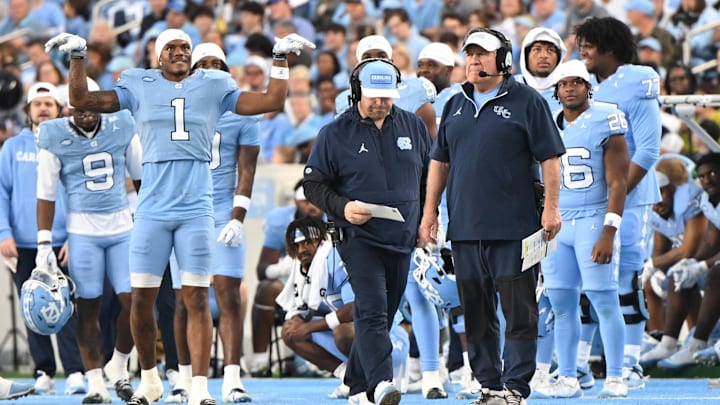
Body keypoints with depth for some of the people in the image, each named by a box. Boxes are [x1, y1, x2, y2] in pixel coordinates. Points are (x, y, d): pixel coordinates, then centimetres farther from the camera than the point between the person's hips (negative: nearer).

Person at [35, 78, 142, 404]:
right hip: (83, 231, -2)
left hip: (123, 228, 2)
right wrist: (44, 242, -4)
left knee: (133, 301, -6)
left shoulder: (121, 128, 3)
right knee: (88, 307, -2)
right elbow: (46, 194, -1)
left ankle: (118, 367, 16)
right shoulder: (55, 138, -4)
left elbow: (141, 175, 15)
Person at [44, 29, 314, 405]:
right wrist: (77, 58, -1)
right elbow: (82, 100, 6)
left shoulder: (213, 87, 9)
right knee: (142, 298, 1)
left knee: (197, 299, -4)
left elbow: (272, 101, 11)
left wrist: (281, 59, 7)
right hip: (152, 208, 0)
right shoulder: (139, 86, 7)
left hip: (196, 208, 0)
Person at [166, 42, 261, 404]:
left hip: (224, 214, -2)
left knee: (229, 295, -8)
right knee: (184, 299, 2)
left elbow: (246, 171, 1)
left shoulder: (241, 113, 5)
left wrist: (237, 219, -9)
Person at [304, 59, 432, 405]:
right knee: (372, 312, -20)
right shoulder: (335, 134, 1)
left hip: (403, 241, 4)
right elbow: (314, 184, 3)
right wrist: (342, 207, -14)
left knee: (382, 316, 9)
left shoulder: (413, 127, 11)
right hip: (359, 237, -4)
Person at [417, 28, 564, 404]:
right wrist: (430, 211, 15)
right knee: (476, 313, 7)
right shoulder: (456, 106, 15)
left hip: (514, 227, -6)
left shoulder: (526, 101, -1)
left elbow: (549, 157, -4)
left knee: (518, 308, -5)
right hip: (465, 228, 6)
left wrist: (551, 207, -11)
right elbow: (440, 161, 21)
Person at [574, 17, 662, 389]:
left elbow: (647, 152, -12)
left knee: (627, 283, -4)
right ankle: (578, 362, 10)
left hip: (628, 201, -7)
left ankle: (630, 365, 1)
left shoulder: (636, 86, -8)